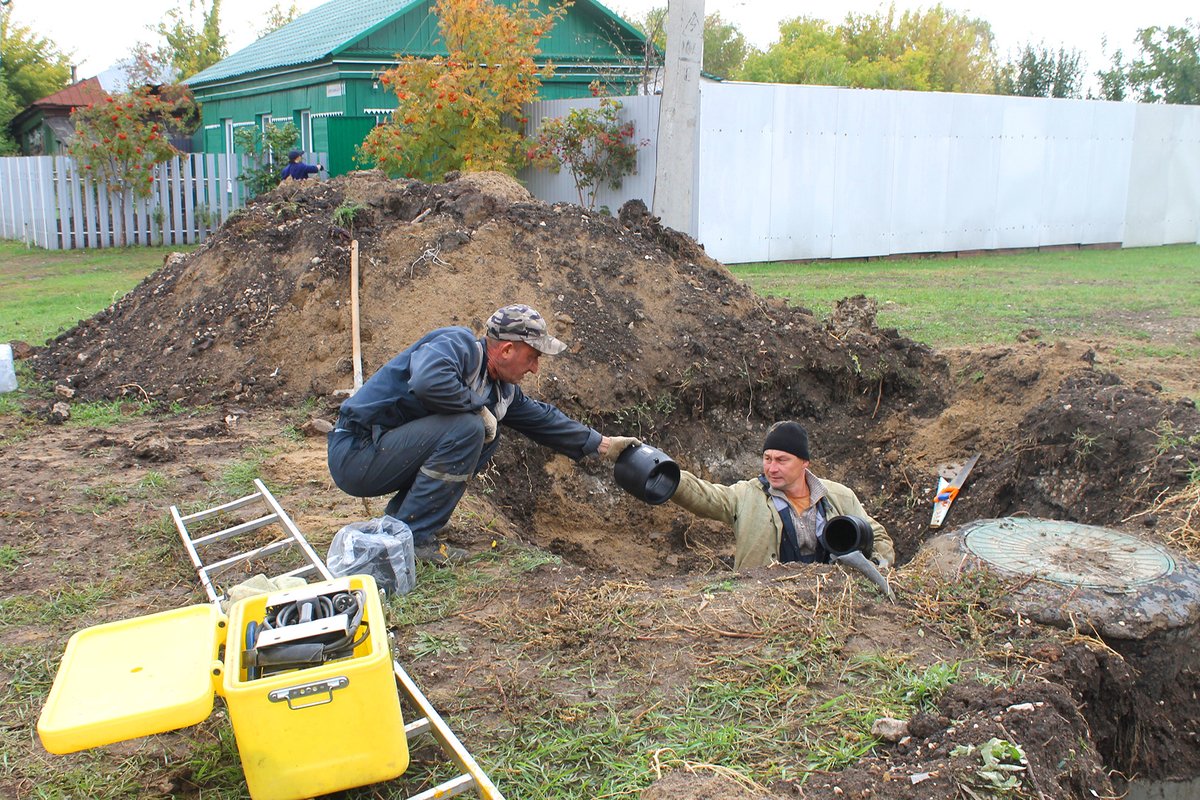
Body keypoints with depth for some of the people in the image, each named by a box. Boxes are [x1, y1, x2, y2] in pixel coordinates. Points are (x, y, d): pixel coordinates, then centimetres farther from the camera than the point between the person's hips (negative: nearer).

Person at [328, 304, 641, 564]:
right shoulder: (457, 344, -18)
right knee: (467, 428, -23)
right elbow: (428, 380, -38)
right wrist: (478, 407, -22)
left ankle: (398, 516, 8)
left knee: (488, 436, 7)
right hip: (354, 455, -9)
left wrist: (602, 444, 25)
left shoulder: (502, 388, 9)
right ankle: (412, 538, -15)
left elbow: (542, 418, 22)